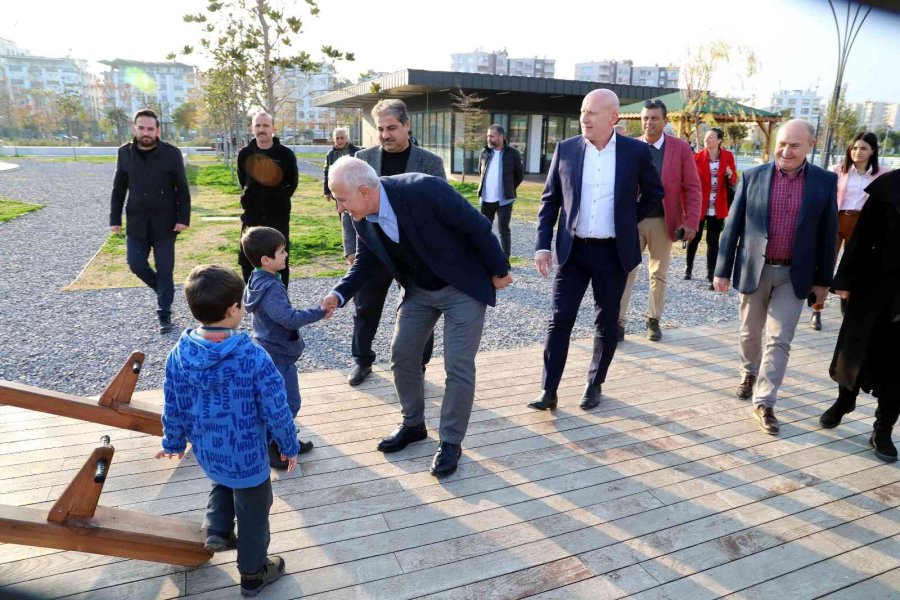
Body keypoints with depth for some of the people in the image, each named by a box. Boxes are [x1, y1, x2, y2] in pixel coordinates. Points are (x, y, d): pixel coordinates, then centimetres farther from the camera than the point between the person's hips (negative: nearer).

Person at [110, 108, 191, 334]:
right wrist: (115, 218, 5)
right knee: (136, 264, 2)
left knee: (165, 270, 2)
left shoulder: (172, 153, -7)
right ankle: (162, 288, 31)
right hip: (136, 222, 3)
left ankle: (164, 315, 15)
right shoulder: (125, 153, 2)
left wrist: (183, 218, -11)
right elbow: (118, 189, 8)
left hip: (165, 223, -3)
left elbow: (182, 189, -4)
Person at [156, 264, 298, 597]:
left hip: (206, 451, 5)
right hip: (247, 455, -4)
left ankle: (217, 529, 29)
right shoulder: (254, 357, -29)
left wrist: (174, 442, 16)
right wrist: (289, 446, -3)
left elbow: (173, 408, -2)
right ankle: (253, 573, 38)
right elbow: (277, 411, -21)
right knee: (253, 512, 20)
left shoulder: (178, 354, -15)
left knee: (223, 481, 39)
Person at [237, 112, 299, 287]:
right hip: (251, 215, 2)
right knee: (247, 260, 7)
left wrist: (281, 197, -7)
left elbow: (293, 182, 4)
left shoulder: (286, 154, -6)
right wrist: (250, 196, 9)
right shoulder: (245, 153, 1)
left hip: (278, 215, -2)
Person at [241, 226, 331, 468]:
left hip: (270, 351, 10)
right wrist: (319, 312, -24)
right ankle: (271, 449, 11)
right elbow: (290, 318, -34)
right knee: (288, 403, 0)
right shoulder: (271, 289, -27)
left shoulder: (257, 281, 5)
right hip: (278, 355, -10)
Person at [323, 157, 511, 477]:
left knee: (458, 365, -4)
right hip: (418, 290, 6)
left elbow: (477, 226, -23)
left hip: (463, 287, -6)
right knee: (401, 353, 8)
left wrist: (498, 270, -13)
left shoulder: (424, 189, -31)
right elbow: (364, 264, 3)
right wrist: (338, 294, -14)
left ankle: (451, 441, 13)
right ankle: (413, 424, 29)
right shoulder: (363, 220, -11)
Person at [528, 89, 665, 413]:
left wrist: (629, 221, 5)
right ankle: (549, 391, 7)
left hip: (613, 252, 0)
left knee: (606, 323, 10)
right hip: (573, 250, 1)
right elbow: (549, 200, 4)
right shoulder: (565, 149, 0)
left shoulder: (636, 151, -3)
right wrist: (542, 244, -3)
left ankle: (595, 384, 27)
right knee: (559, 320, -1)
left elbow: (655, 193, 12)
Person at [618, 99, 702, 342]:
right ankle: (619, 322, 4)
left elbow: (692, 188, -3)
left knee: (659, 274, 11)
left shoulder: (680, 148, -2)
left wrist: (691, 221, -12)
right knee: (626, 271, -1)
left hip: (663, 222, 0)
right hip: (632, 220, 0)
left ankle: (654, 320, 24)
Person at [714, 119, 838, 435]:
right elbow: (733, 226, -1)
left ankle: (764, 403, 7)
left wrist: (823, 279, 5)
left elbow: (827, 233, 3)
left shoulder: (825, 182, -2)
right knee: (751, 333, 16)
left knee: (779, 340, -2)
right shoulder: (753, 177, -4)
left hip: (794, 274, 0)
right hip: (754, 269, 1)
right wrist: (722, 270, -2)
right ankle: (750, 374, 42)